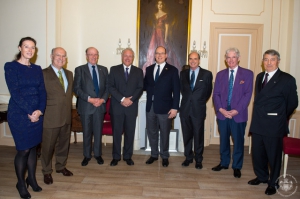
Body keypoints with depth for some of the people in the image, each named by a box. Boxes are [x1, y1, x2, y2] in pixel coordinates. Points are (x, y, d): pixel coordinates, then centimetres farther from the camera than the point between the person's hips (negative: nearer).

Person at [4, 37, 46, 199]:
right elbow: (15, 92, -12)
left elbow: (42, 91, 5)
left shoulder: (37, 69, 10)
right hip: (19, 114, -5)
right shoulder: (10, 66, -5)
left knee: (33, 147, 13)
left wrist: (40, 110, -10)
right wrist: (29, 112, -15)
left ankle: (32, 179, 29)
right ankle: (21, 183, 20)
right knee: (23, 150, 0)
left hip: (37, 114, 5)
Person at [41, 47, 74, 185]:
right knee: (48, 146, 7)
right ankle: (47, 172, 26)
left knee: (64, 143, 18)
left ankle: (61, 166, 37)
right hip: (50, 117, -6)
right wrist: (43, 110, -11)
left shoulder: (69, 74, 12)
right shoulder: (43, 74, -9)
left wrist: (68, 107, 11)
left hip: (66, 116, 6)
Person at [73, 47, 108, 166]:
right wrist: (90, 99, -15)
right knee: (87, 132, 8)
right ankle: (87, 155, 23)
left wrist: (103, 99, -9)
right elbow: (76, 88, -6)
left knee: (98, 132, 9)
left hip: (100, 105, 2)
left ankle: (98, 154, 25)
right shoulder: (80, 70, 1)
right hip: (86, 106, -2)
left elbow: (108, 87, 8)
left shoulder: (104, 70, 10)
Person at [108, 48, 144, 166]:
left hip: (132, 107, 1)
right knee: (117, 132, 5)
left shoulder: (138, 71, 9)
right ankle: (116, 157, 17)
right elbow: (111, 87, -3)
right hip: (117, 106, -1)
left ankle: (128, 156, 20)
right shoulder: (114, 69, 6)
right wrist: (122, 99, -14)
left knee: (130, 133, 6)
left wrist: (131, 99, -13)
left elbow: (140, 88, 2)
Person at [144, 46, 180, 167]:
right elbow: (145, 85, 19)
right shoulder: (149, 69, 11)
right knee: (151, 132, 13)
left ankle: (165, 156, 25)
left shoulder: (172, 70, -2)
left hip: (165, 107, -4)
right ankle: (154, 155, 29)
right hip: (150, 106, 4)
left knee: (164, 133, 8)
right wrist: (150, 89, -3)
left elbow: (176, 90, -6)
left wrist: (175, 107, -12)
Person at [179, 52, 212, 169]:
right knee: (187, 135, 11)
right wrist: (188, 99, 11)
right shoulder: (183, 74, 8)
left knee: (198, 136, 5)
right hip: (185, 109, 3)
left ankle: (198, 159, 21)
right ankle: (188, 157, 26)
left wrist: (200, 102, 9)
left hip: (198, 110, -2)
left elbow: (208, 91, 7)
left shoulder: (207, 74, -1)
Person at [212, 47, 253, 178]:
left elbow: (247, 95, -6)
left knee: (238, 141, 7)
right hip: (222, 114, 3)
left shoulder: (247, 74, 0)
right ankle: (224, 163, 31)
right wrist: (221, 109, -10)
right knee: (223, 140, 14)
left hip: (239, 115, -3)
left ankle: (237, 167, 23)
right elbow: (216, 94, 5)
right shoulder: (220, 74, 9)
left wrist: (236, 111, -14)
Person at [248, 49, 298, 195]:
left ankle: (273, 183, 27)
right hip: (258, 123, 6)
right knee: (257, 153, 15)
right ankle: (262, 176, 37)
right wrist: (259, 114, 9)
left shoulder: (287, 79, -8)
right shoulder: (260, 77, 11)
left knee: (274, 155, 8)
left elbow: (292, 103, -3)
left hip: (274, 125, -6)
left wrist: (280, 117, 6)